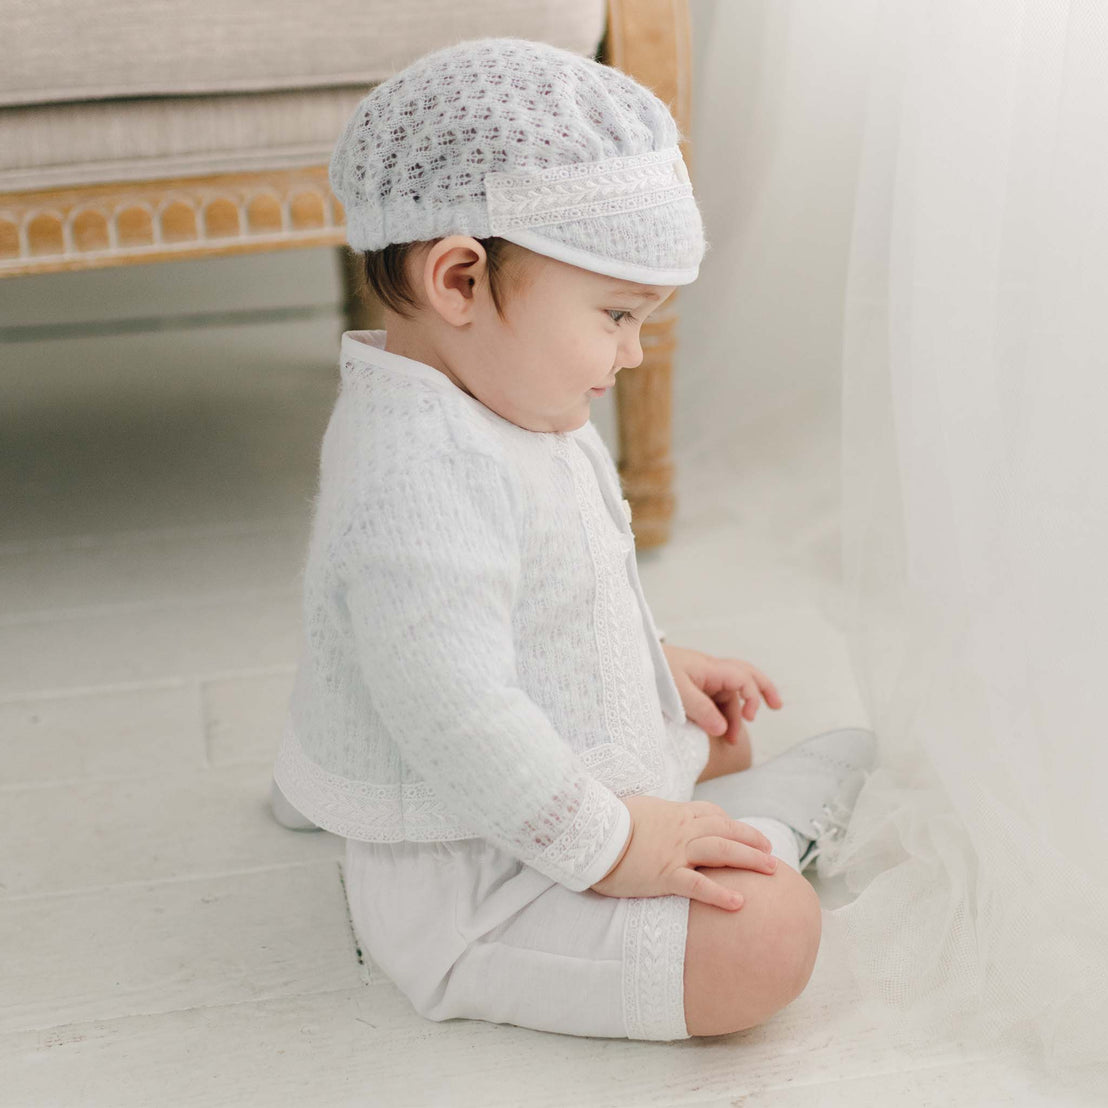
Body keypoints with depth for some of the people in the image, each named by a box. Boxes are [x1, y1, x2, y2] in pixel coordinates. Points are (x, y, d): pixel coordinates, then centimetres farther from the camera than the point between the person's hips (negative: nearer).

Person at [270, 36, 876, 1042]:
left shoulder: (502, 407, 5)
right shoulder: (416, 476, -32)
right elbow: (454, 710, -35)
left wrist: (659, 664, 19)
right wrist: (605, 845, -27)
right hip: (466, 889, -11)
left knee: (717, 744, 33)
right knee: (765, 940, -23)